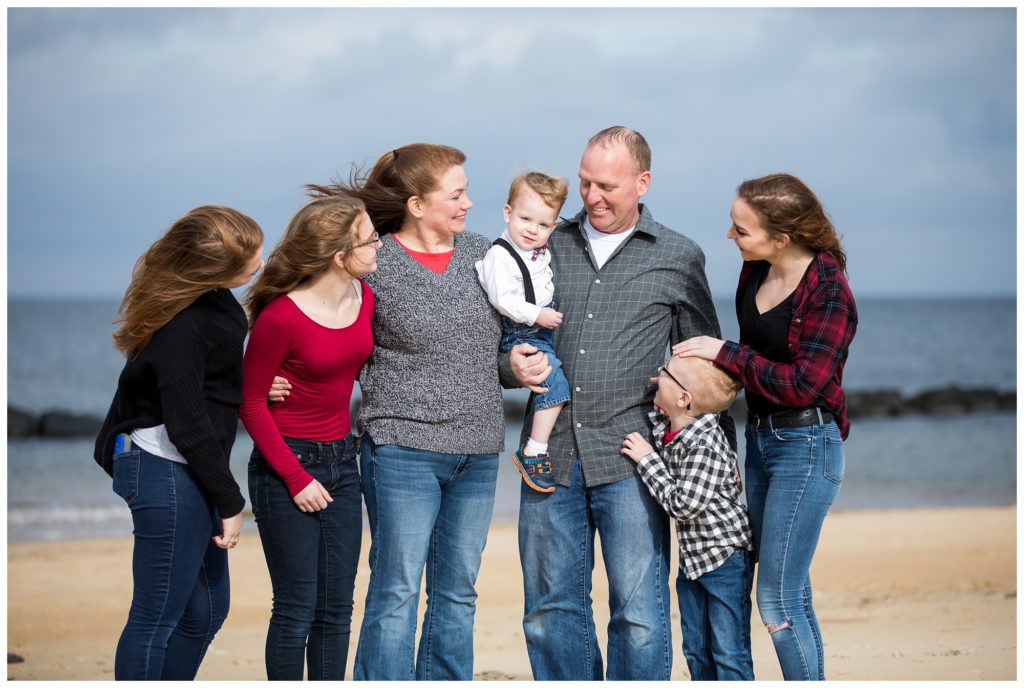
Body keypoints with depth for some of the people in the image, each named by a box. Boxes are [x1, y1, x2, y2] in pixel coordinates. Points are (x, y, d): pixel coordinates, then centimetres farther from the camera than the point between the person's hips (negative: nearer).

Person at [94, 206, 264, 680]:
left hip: (188, 476, 10)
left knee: (207, 610, 16)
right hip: (168, 475, -10)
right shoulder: (180, 325, -22)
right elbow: (187, 426, -22)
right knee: (157, 617, -3)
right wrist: (230, 501, -16)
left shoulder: (215, 303, 6)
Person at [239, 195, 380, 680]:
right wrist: (296, 478, -14)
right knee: (296, 610, -2)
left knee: (335, 609, 10)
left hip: (341, 460, 7)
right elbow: (251, 403, -13)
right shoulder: (281, 317, -21)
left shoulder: (364, 297, -2)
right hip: (286, 464, -6)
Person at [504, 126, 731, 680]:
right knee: (551, 610, 6)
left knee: (639, 613, -4)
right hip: (551, 455, 3)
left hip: (629, 459, -2)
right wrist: (512, 365, -3)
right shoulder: (548, 245, 12)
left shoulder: (678, 259, 7)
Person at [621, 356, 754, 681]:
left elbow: (684, 504, -28)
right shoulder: (660, 426, -2)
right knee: (696, 651, 15)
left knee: (729, 653, -5)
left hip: (726, 558, -9)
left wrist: (647, 459, -23)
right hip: (692, 557, 9)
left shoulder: (706, 444, -27)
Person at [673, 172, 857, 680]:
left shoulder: (829, 293, -20)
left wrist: (726, 353, -17)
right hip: (759, 435, 8)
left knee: (778, 597, -6)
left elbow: (802, 385, -22)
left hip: (806, 446, -8)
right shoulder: (755, 271, 3)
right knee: (790, 590, 14)